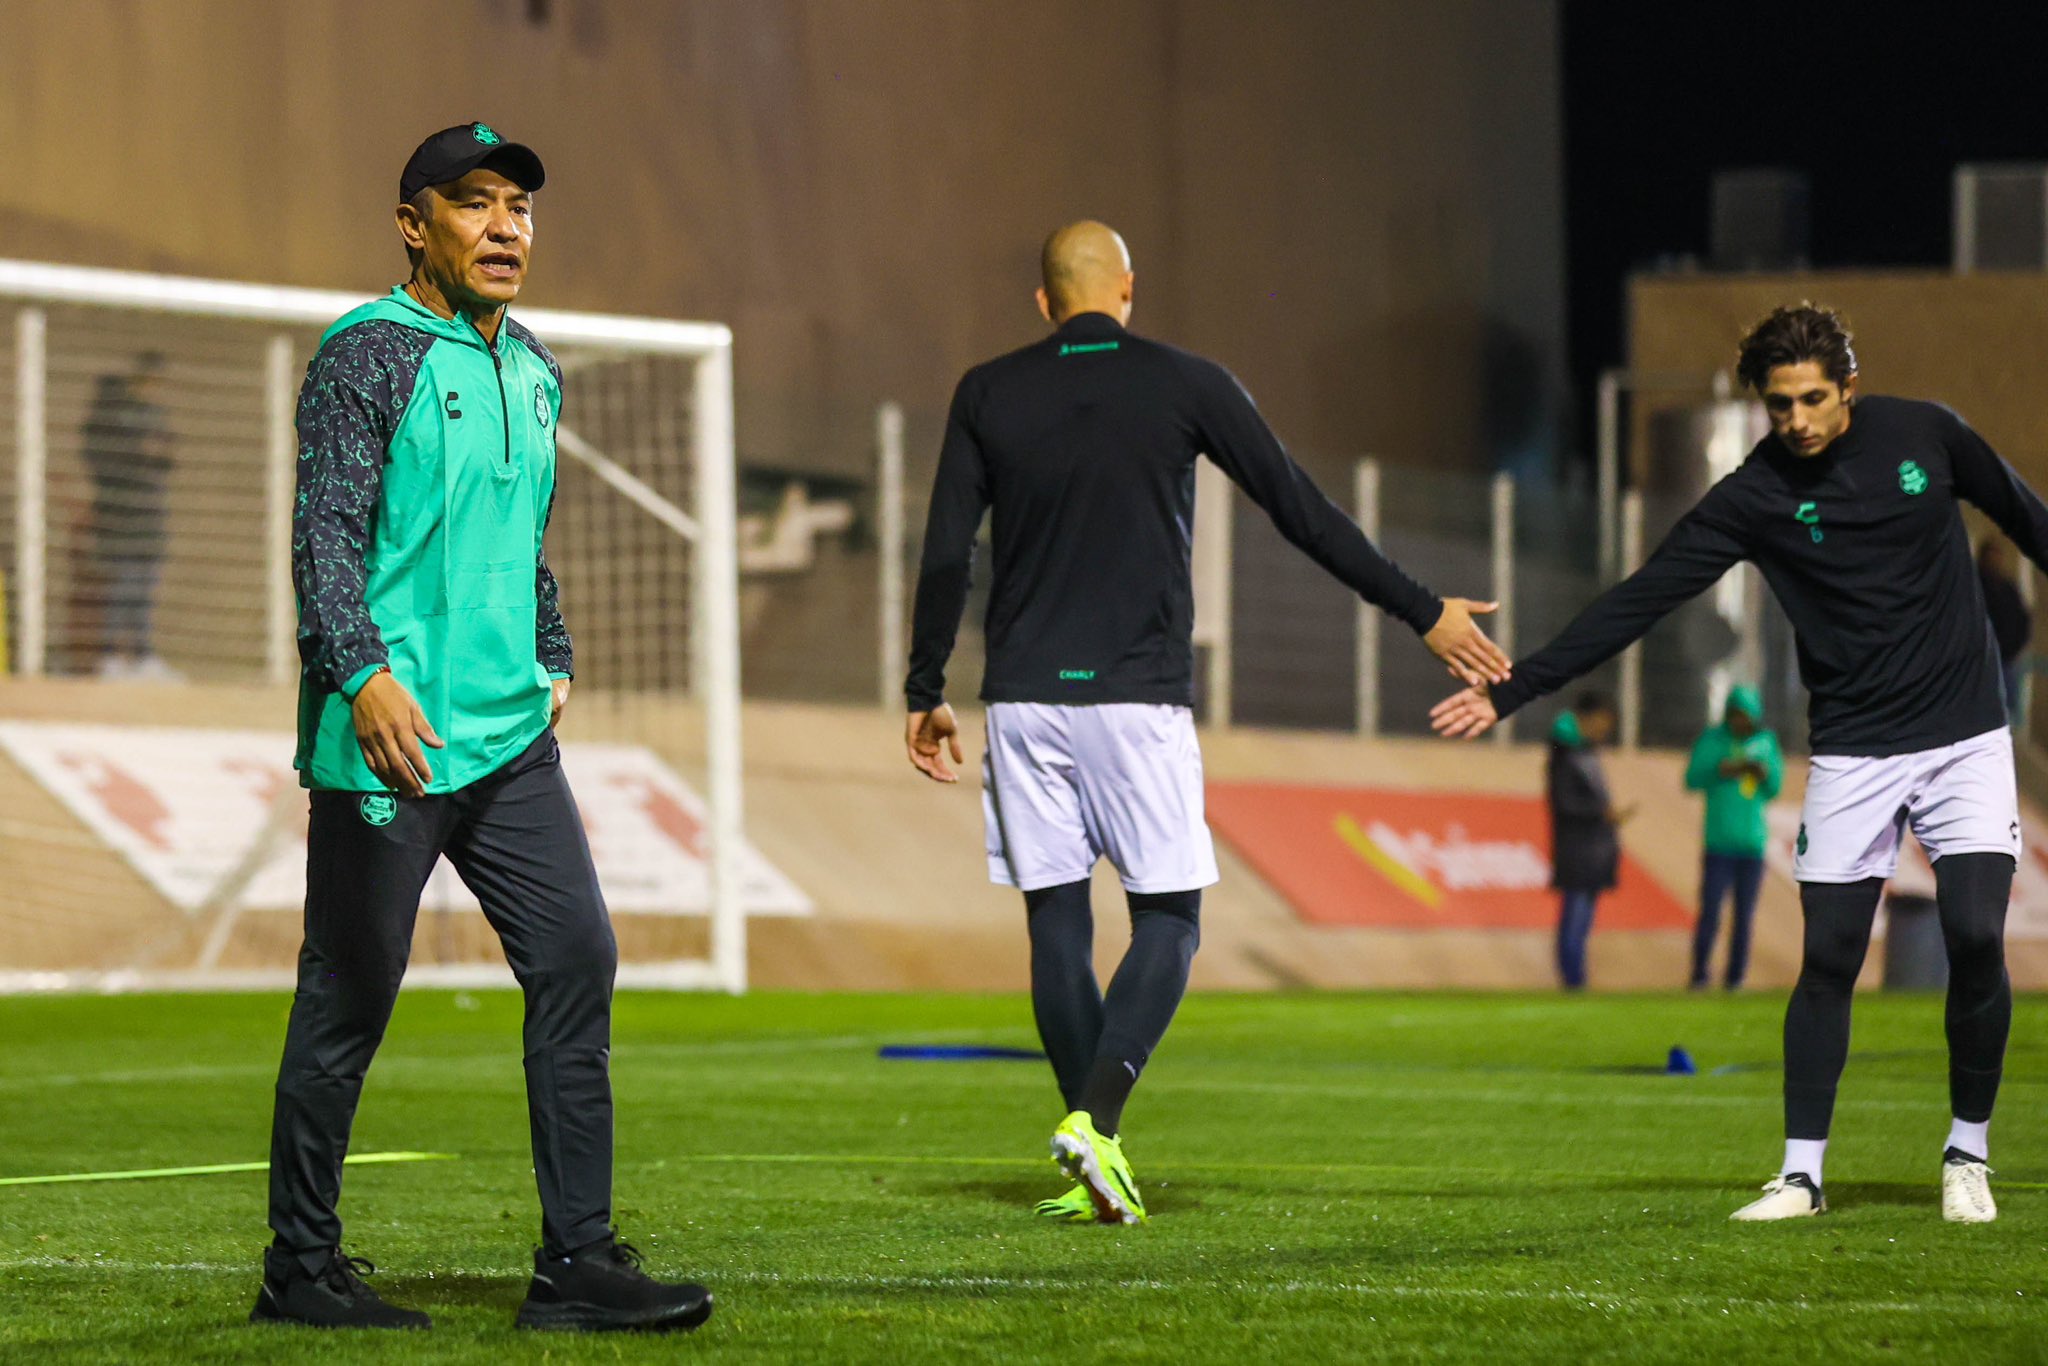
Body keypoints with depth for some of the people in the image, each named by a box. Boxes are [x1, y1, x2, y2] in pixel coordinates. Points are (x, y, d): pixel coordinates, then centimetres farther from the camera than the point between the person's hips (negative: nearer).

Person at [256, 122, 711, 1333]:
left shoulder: (533, 371, 17)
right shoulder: (368, 355, -8)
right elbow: (326, 535, -15)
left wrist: (553, 661, 19)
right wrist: (363, 674, -26)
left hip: (511, 736, 7)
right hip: (386, 738, -7)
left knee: (577, 960, -1)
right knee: (349, 1001, -1)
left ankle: (578, 1264, 1)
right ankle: (302, 1268, 11)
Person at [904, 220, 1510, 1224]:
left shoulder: (988, 395, 6)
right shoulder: (1186, 387, 1)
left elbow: (945, 557, 3)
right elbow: (1303, 513, 2)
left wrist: (926, 693, 12)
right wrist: (1423, 613, 9)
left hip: (1025, 698, 2)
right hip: (1138, 696, -2)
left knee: (1056, 919, 8)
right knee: (1167, 918, 4)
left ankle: (1097, 1160, 7)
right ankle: (1096, 1121, -16)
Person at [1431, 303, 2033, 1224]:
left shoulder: (1924, 435, -3)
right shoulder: (1755, 497, -8)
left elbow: (2022, 516, 14)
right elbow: (1636, 602, -10)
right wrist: (1513, 692, -16)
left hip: (1966, 737, 0)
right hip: (1853, 754, 0)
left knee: (1976, 939, -11)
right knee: (1828, 957, -5)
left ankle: (1967, 1157, 5)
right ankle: (1801, 1172, 4)